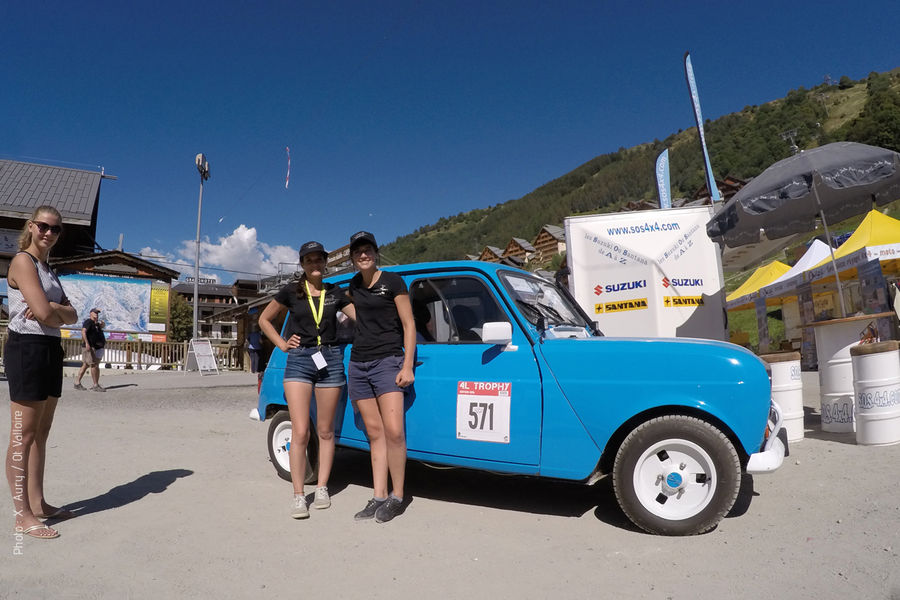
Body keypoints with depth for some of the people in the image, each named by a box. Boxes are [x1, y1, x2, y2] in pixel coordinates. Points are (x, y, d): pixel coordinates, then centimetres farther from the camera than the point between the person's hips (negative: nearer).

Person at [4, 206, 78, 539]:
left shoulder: (48, 270, 19)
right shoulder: (23, 261, -7)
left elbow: (72, 316, 10)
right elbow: (44, 314, -19)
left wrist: (53, 311, -9)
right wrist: (59, 313, 1)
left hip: (51, 350, 9)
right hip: (27, 348, -9)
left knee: (41, 433, 13)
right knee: (23, 435, -5)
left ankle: (38, 503, 22)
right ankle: (23, 516, 1)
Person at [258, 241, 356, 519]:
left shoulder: (335, 293, 9)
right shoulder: (291, 292, 6)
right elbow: (264, 320, 15)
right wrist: (282, 344, 5)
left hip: (330, 360, 2)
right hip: (299, 361, -1)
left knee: (325, 431, 7)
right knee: (300, 432, -7)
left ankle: (322, 488, 20)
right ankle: (298, 496, 5)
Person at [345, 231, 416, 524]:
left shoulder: (393, 281, -2)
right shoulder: (354, 284, 14)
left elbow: (409, 325, -5)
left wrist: (407, 366, -11)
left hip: (387, 361, -5)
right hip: (358, 364, 5)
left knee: (394, 432, -14)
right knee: (375, 433, 4)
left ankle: (397, 497, -1)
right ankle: (378, 497, 8)